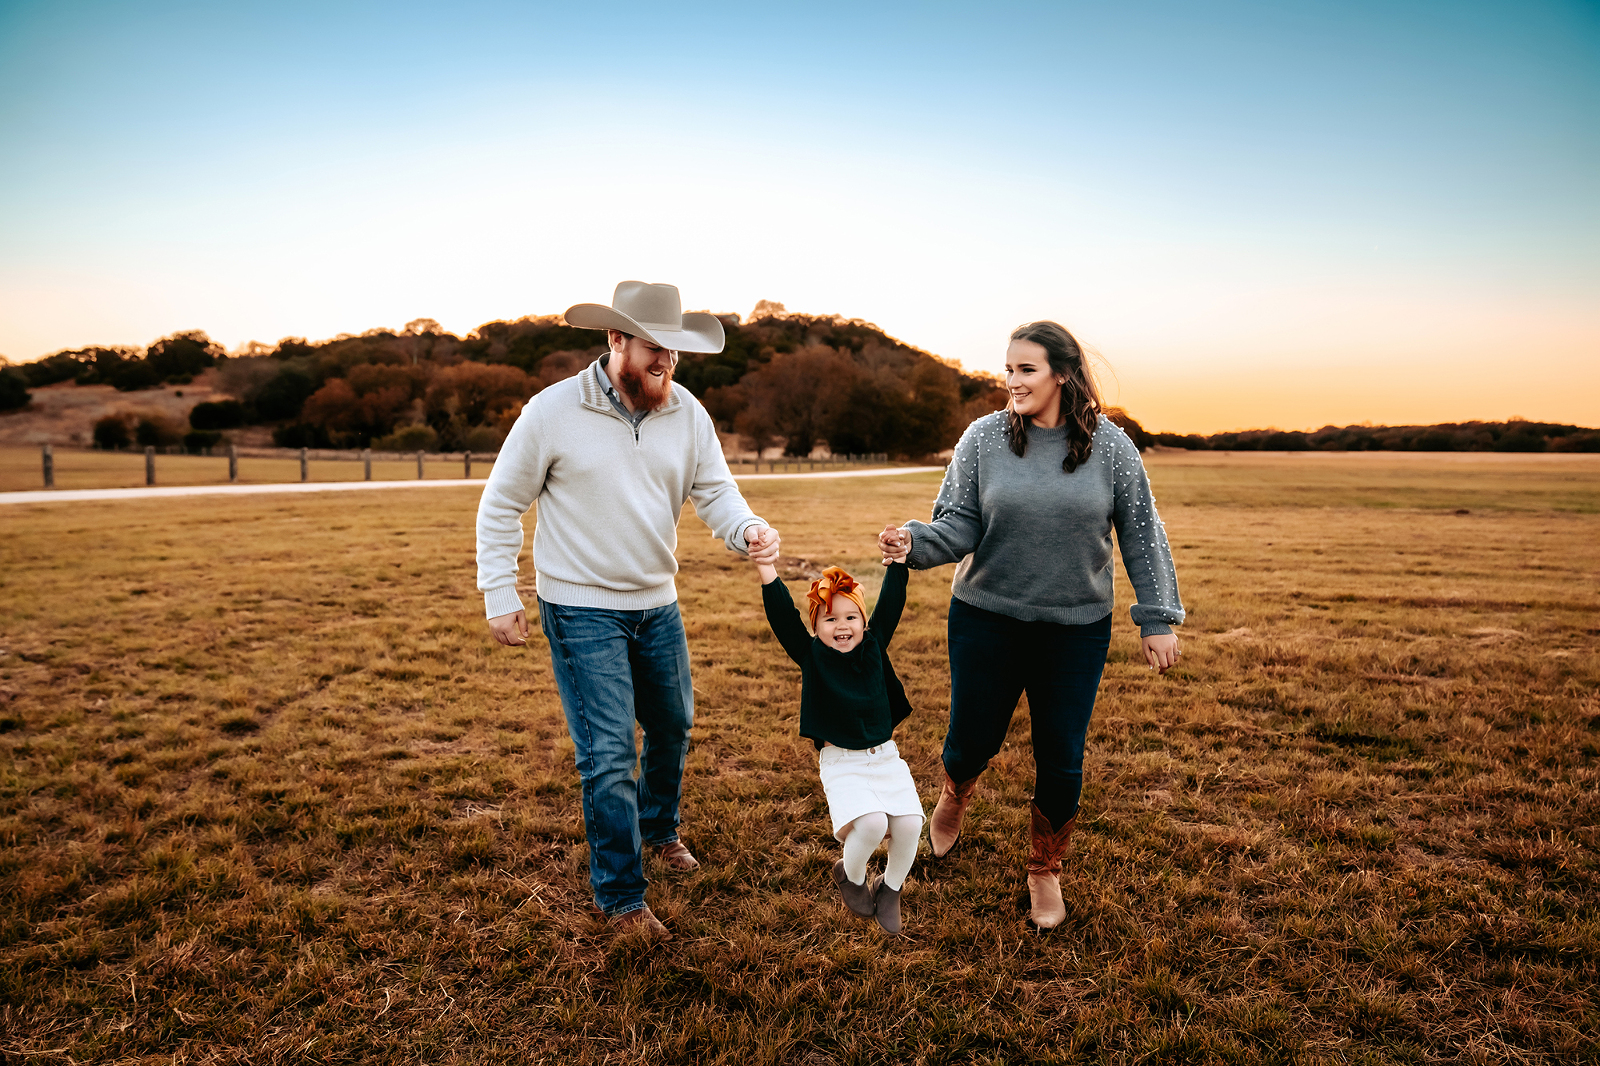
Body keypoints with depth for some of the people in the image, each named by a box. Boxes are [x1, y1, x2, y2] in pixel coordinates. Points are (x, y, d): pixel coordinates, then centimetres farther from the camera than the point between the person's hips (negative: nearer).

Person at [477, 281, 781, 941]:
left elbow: (714, 491, -3)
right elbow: (501, 506, -5)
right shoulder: (552, 412, -13)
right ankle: (619, 897, 15)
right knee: (608, 755, -5)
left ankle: (659, 828, 50)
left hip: (657, 604, 5)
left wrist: (749, 531, -26)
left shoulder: (686, 411, -2)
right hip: (581, 610, -5)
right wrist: (499, 596, -8)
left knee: (673, 726, 21)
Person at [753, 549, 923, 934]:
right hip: (841, 762, -3)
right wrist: (767, 571, -27)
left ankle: (891, 888, 16)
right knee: (871, 822, -25)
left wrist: (897, 559, -7)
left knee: (909, 823, -16)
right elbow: (783, 617, -15)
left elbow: (890, 604, 1)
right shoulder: (811, 657, -3)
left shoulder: (874, 647, 5)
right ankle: (851, 876, 10)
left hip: (885, 756, 4)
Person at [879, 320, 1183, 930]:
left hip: (1077, 629, 1)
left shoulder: (1110, 446, -3)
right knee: (972, 741, 9)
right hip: (986, 620, 0)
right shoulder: (983, 438, -5)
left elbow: (1141, 535, 3)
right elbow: (960, 524, -5)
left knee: (1060, 760, 6)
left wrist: (1158, 618, 0)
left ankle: (1045, 873, 32)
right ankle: (953, 800, 48)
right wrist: (916, 542, -26)